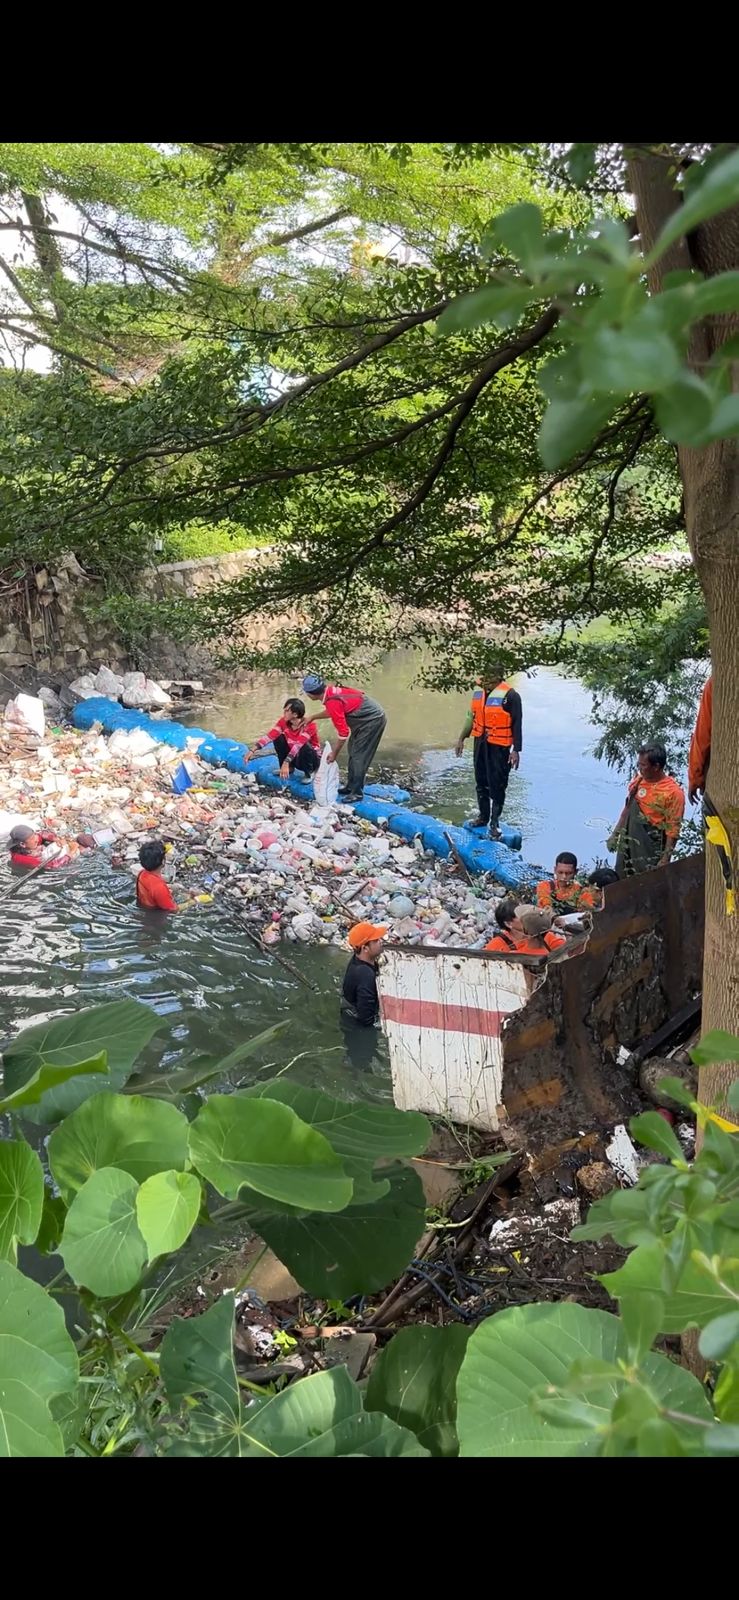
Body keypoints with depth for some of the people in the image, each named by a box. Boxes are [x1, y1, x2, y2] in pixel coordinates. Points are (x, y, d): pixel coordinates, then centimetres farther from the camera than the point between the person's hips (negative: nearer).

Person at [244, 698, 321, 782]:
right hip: (294, 756, 5)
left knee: (305, 746, -36)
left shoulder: (309, 725, -29)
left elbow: (298, 744, -41)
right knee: (278, 738, -14)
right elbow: (269, 736, -20)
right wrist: (252, 750, -32)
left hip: (311, 757, -5)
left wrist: (286, 763, -52)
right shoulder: (284, 721, -12)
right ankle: (289, 768, 4)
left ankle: (309, 773, -8)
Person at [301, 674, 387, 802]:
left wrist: (334, 753, -15)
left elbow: (343, 733, -25)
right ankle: (350, 786, 23)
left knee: (359, 756, -9)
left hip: (373, 720, -10)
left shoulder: (332, 702, -29)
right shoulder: (330, 691, -2)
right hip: (370, 716, 10)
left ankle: (357, 793, -4)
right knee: (353, 752, 15)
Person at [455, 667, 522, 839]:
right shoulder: (479, 691, 4)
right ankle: (483, 815, 31)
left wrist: (516, 750, -14)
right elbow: (471, 717, 16)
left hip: (499, 747, -7)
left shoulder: (510, 696, -17)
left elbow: (517, 724, -13)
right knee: (481, 781, 16)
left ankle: (494, 822, 10)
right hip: (480, 742, 7)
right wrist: (461, 739, 18)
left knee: (497, 784, 0)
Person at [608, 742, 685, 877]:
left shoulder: (673, 792, -14)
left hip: (650, 853, -7)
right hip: (627, 845, 7)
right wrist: (615, 834, 18)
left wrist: (664, 860, -17)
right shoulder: (638, 780, 6)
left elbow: (673, 830, -15)